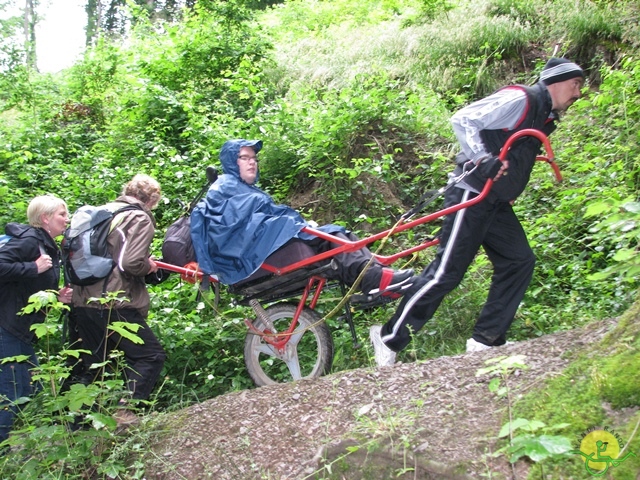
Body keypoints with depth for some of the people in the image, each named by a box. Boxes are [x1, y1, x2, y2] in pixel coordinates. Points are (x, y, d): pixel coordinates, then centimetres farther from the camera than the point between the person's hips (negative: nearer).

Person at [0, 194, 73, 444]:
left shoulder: (50, 248, 15)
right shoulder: (28, 240, -14)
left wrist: (59, 297, 5)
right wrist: (34, 268, -23)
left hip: (23, 330, 10)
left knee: (30, 388, 15)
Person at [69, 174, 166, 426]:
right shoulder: (140, 219, -6)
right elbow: (131, 263, -19)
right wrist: (149, 266, 0)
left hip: (83, 301, 8)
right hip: (114, 303, -8)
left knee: (91, 365, 19)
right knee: (151, 356, 1)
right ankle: (125, 411, -10)